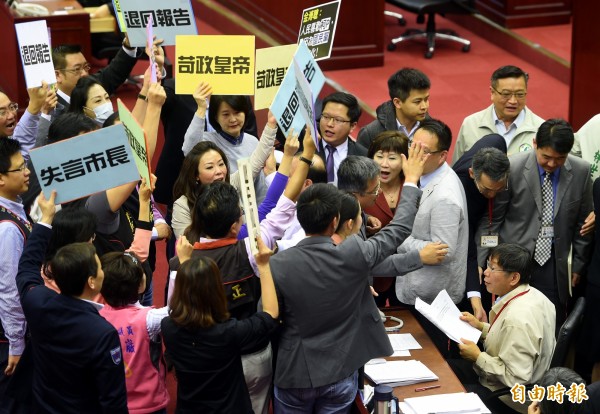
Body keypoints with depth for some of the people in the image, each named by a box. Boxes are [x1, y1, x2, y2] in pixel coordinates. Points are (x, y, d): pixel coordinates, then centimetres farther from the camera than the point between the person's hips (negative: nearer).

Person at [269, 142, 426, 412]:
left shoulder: (278, 264, -18)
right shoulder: (353, 255, -17)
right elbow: (399, 229, -1)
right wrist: (411, 180, 12)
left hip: (294, 375, 0)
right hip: (340, 374, 0)